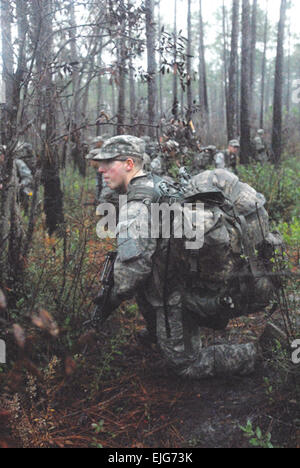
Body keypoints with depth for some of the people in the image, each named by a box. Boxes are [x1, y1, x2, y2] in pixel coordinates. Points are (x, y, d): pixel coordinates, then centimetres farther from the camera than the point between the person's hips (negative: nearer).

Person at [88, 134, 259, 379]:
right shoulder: (162, 183, 4)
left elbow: (133, 269, -35)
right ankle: (156, 334, 40)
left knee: (186, 364, 8)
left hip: (177, 297, -9)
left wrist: (108, 303, -20)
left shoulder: (135, 208, -26)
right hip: (195, 282, 9)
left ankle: (247, 355, 11)